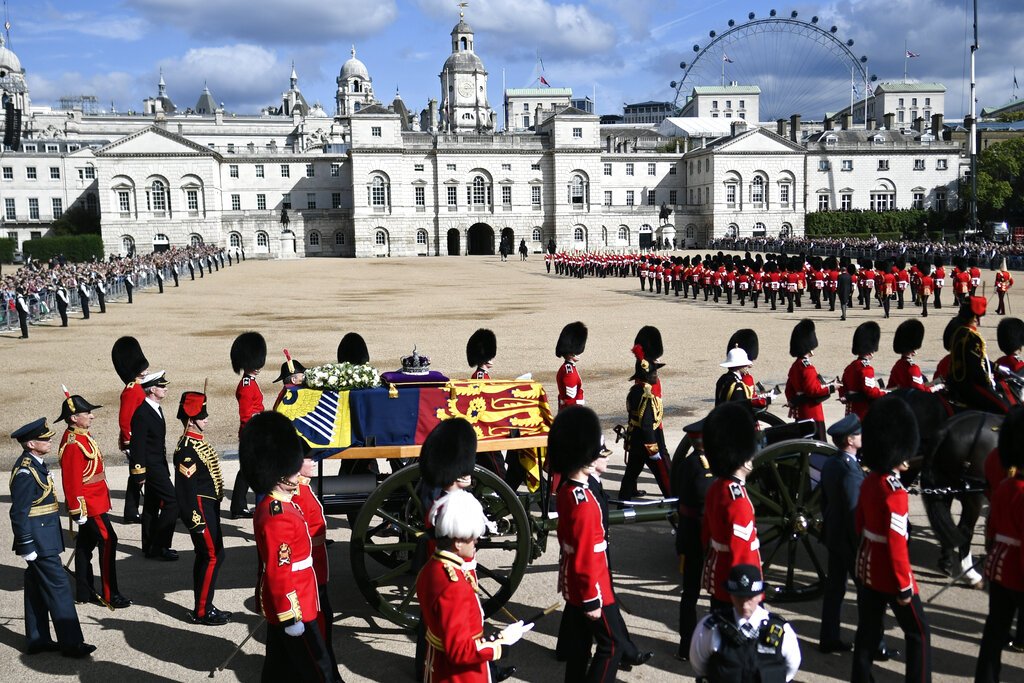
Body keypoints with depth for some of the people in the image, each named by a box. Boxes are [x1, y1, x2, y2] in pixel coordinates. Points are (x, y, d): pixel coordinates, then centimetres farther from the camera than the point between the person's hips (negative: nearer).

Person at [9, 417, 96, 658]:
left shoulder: (35, 464, 10)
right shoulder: (25, 471, -21)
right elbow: (19, 513, -21)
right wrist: (26, 546, -19)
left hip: (42, 540, 10)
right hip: (39, 542, -10)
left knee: (37, 590, 15)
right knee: (58, 587, -5)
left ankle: (37, 640, 24)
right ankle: (71, 643, 0)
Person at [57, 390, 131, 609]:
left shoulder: (83, 436, 9)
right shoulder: (73, 445, -23)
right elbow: (72, 481, -23)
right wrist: (77, 510, -21)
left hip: (92, 502, 10)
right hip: (89, 505, -10)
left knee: (85, 545, 16)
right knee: (108, 542, -7)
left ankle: (84, 592, 25)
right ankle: (110, 595, -1)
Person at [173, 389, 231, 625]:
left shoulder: (198, 441, 12)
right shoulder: (186, 449, -20)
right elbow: (186, 487, -21)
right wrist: (196, 520, -21)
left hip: (208, 506, 10)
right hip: (201, 509, -10)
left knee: (205, 556, 15)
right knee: (214, 557, -6)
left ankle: (203, 607, 24)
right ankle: (202, 611, 3)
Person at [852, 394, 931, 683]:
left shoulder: (868, 482, 2)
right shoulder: (895, 493, -24)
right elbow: (896, 543, -23)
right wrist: (904, 587, -17)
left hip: (866, 567, 8)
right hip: (889, 574, -8)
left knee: (867, 630, 16)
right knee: (918, 632, 9)